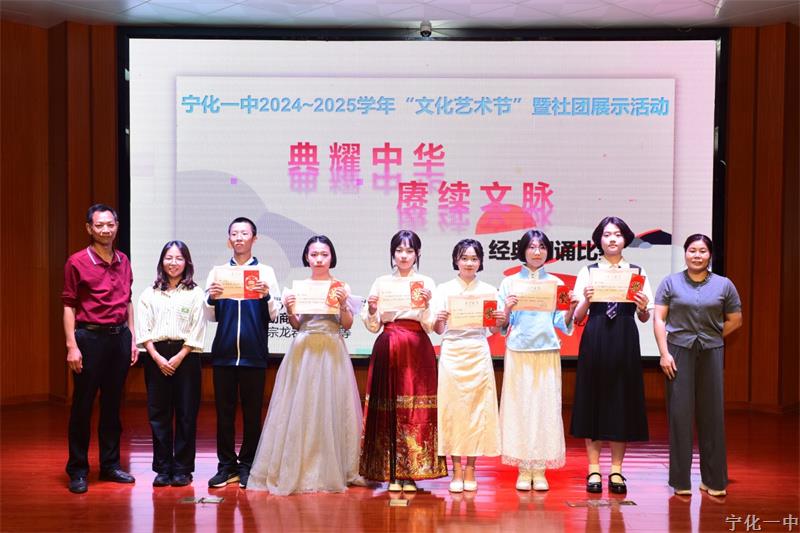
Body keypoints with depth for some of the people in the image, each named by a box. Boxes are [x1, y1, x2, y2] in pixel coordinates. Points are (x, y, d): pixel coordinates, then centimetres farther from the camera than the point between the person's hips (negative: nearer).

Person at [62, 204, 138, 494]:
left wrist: (132, 338, 13)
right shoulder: (77, 262, -5)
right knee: (82, 405, 2)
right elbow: (68, 305, -6)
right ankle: (77, 470, 11)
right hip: (90, 337, -5)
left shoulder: (123, 261, 10)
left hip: (120, 336, 5)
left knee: (113, 404, 12)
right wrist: (71, 345, -12)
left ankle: (110, 464, 22)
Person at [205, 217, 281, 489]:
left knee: (252, 412, 4)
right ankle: (226, 466, 15)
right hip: (224, 352, 2)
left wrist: (265, 296, -19)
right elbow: (210, 316, 8)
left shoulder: (265, 272, 5)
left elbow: (273, 315, 0)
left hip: (254, 354, -1)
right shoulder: (217, 272, 10)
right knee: (224, 411, 6)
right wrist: (212, 298, -12)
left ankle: (247, 466, 14)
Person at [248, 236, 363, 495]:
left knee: (330, 408, -1)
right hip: (303, 350, 1)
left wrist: (343, 304, -14)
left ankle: (329, 471, 9)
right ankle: (296, 470, 8)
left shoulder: (341, 287, 4)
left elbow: (347, 324, 2)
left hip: (332, 352, -1)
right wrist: (289, 310, -9)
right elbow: (296, 326, 10)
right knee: (299, 408, 0)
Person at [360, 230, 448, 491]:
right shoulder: (381, 282, 9)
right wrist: (371, 309, -11)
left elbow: (430, 326, 1)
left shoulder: (426, 283, 7)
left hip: (417, 351, -1)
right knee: (388, 408, -1)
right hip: (387, 350, 1)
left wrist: (425, 306, -16)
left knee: (417, 409, -3)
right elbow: (373, 326, 8)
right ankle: (392, 473, 7)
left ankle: (411, 473, 5)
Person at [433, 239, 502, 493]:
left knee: (477, 408, 1)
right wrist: (439, 319, -18)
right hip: (452, 353, -1)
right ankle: (456, 471, 8)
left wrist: (500, 318, -13)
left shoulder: (489, 291, 8)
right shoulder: (444, 289, 5)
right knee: (453, 408, 0)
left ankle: (470, 471, 11)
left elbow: (495, 328, 7)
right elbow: (438, 330, 3)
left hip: (478, 354, 1)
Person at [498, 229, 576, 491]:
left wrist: (571, 308, -8)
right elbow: (502, 325, 5)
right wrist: (507, 309, -14)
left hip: (547, 353, 1)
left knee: (546, 407, -1)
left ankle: (540, 471, 8)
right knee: (519, 407, -1)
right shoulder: (509, 282, 6)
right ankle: (523, 471, 8)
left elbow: (562, 323, 9)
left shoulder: (556, 283, 10)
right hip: (518, 352, -1)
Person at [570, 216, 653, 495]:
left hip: (625, 341, 1)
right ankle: (594, 469, 11)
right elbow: (578, 317, 3)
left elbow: (644, 318, 9)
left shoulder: (637, 272, 8)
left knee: (622, 400, 4)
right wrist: (586, 299, -16)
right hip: (595, 340, -1)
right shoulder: (587, 272, 5)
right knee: (592, 399, 2)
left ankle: (616, 469, 14)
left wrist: (643, 307, -13)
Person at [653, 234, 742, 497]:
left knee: (712, 414, 4)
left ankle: (714, 480, 15)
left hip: (711, 354, 1)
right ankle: (681, 480, 8)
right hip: (678, 353, -1)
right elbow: (659, 319, 0)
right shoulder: (670, 283, 4)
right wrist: (664, 352, -8)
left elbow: (735, 320, 11)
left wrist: (710, 337, 3)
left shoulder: (724, 285, 7)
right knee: (679, 413, 0)